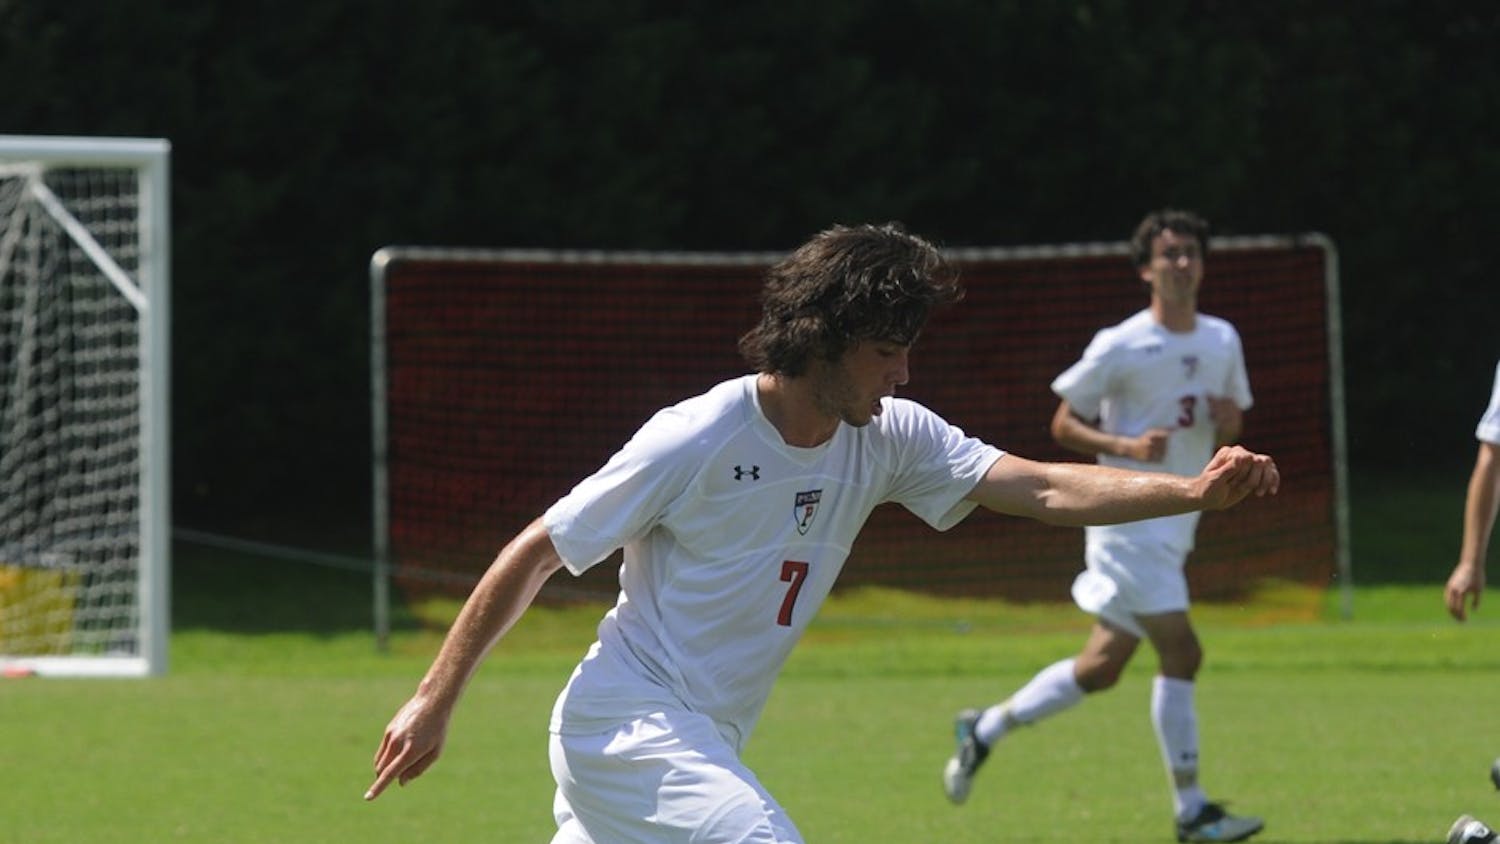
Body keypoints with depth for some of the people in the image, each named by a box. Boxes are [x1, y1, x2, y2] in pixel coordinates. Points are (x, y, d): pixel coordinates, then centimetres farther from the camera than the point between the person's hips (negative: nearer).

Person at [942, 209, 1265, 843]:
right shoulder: (1119, 347, -10)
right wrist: (1126, 446, -21)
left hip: (1177, 524, 8)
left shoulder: (1222, 340, 10)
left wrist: (1229, 423, -4)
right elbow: (1064, 425, -4)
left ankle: (985, 729, 28)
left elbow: (1228, 434, 20)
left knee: (1101, 668, 10)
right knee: (1181, 653, -14)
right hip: (1127, 521, -8)